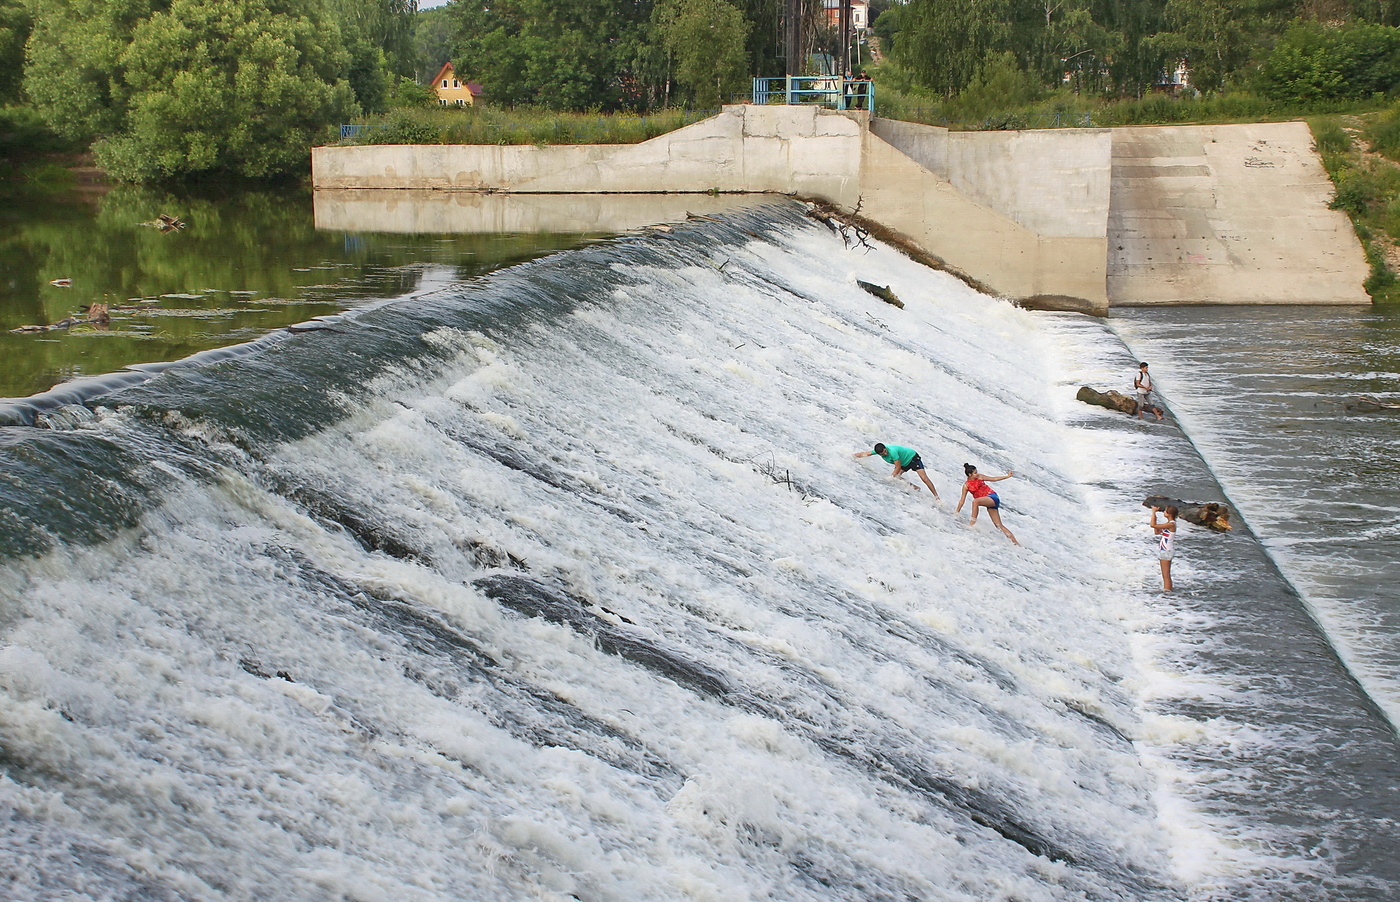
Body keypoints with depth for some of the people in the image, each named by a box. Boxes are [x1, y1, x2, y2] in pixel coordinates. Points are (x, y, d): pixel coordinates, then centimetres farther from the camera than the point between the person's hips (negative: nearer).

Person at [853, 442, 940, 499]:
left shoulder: (892, 451, -39)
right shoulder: (879, 450, -18)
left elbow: (898, 467, -29)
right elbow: (865, 454, -5)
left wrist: (891, 477, -26)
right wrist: (851, 456, -7)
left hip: (913, 457, -8)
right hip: (904, 463, 8)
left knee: (924, 478, -16)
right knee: (896, 477, -8)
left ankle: (936, 496, -14)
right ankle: (915, 488, 3)